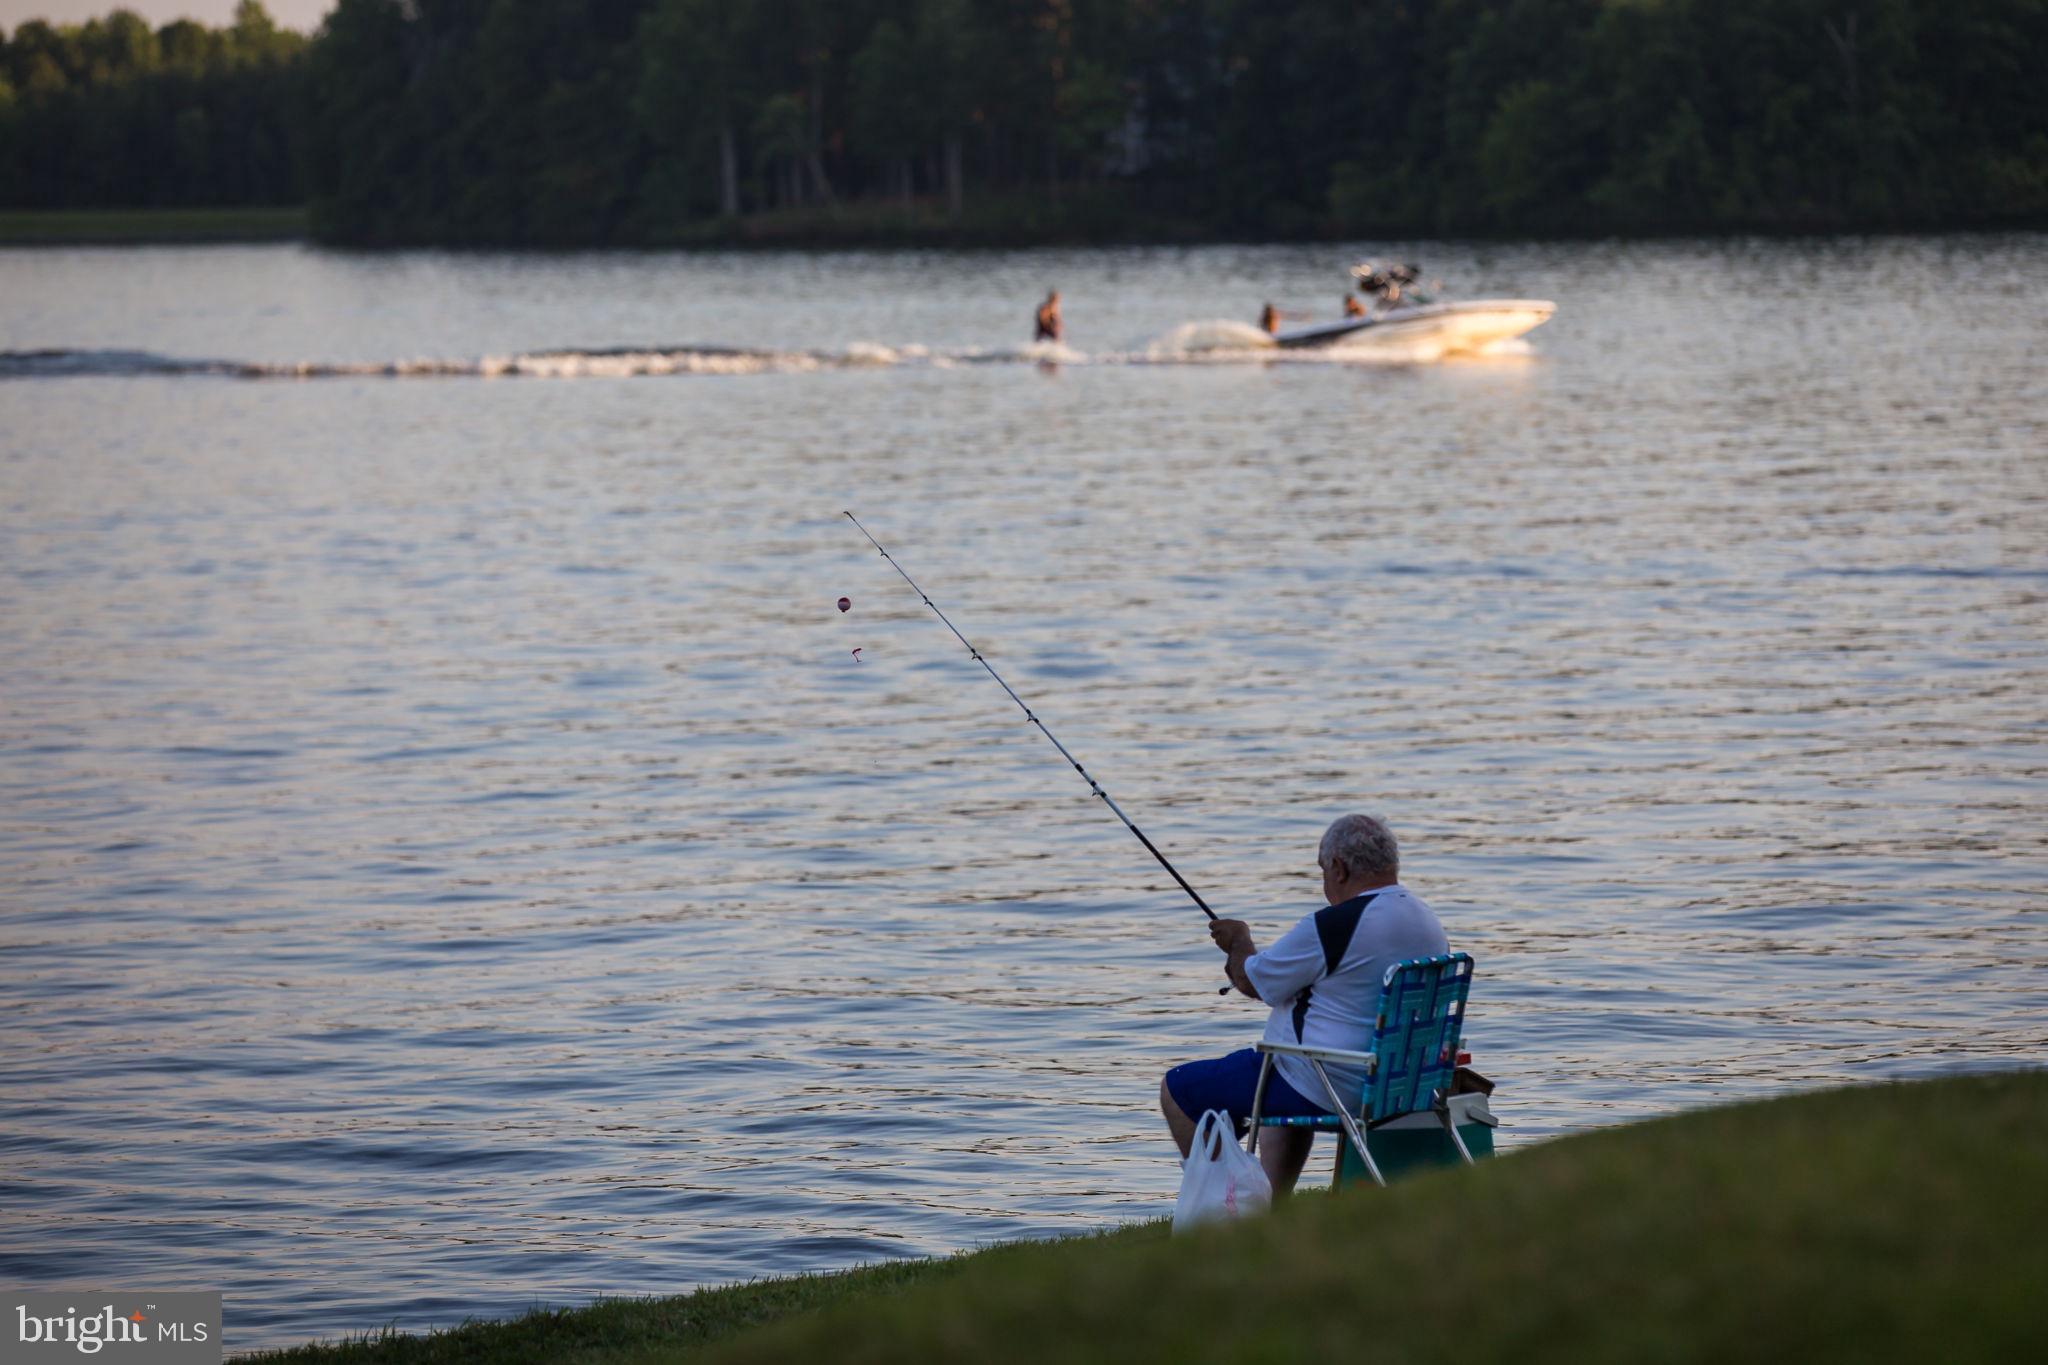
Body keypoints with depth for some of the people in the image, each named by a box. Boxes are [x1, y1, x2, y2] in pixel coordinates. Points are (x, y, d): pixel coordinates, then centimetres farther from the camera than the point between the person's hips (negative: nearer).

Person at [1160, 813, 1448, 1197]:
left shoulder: (1331, 928, -23)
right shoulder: (1430, 924, 5)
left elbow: (1252, 982, -11)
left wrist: (1239, 941, 11)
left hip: (1325, 1088, -9)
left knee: (1178, 1089, 6)